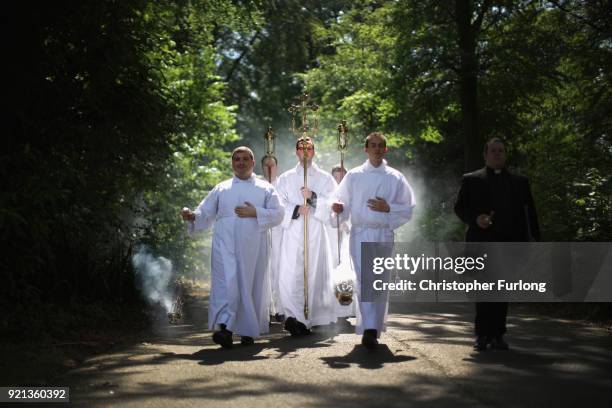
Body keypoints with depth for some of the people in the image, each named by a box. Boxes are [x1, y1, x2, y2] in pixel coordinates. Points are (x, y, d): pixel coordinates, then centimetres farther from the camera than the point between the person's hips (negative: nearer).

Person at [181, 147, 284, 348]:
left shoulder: (265, 188, 13)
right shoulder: (221, 189, 16)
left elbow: (278, 214, 3)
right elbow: (205, 213, 12)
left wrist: (255, 213, -11)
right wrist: (192, 216, -9)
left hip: (253, 246, 0)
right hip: (225, 243, 0)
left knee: (250, 286, 1)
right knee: (226, 282, -15)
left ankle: (248, 331, 11)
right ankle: (225, 328, -21)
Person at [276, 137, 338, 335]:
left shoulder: (325, 178, 14)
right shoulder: (286, 178, 16)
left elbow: (332, 204, 2)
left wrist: (313, 197, -13)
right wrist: (296, 209, -12)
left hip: (316, 233, 0)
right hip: (292, 233, 0)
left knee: (314, 274, -6)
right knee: (290, 275, -13)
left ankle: (299, 319, -3)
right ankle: (296, 317, -15)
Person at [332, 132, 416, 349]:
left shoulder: (396, 178, 8)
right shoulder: (353, 176, 9)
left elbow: (409, 209, 7)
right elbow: (343, 202, 10)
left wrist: (388, 208, -9)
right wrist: (339, 207, -12)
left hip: (384, 234, 1)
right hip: (360, 233, -1)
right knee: (365, 280, -13)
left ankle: (374, 329, 16)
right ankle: (369, 329, -20)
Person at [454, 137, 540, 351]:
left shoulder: (520, 182, 15)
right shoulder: (471, 180, 9)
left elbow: (529, 211, 11)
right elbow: (460, 207, 5)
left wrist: (533, 237, 1)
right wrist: (475, 218, -13)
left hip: (509, 244, 2)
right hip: (481, 243, -2)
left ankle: (497, 335, 7)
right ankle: (482, 334, 4)